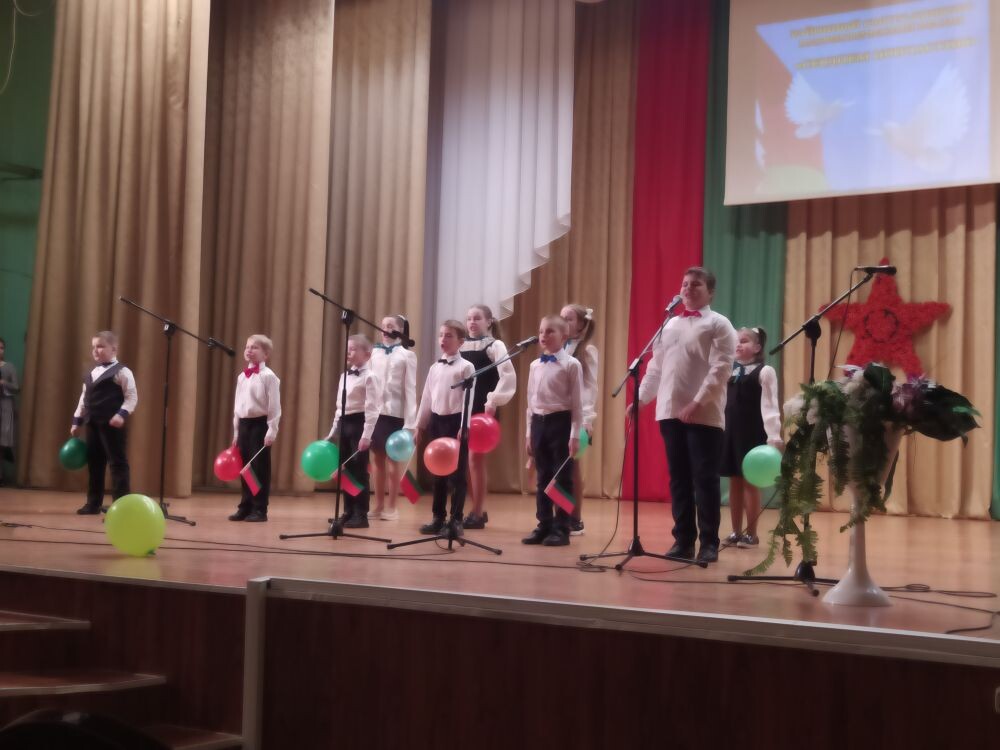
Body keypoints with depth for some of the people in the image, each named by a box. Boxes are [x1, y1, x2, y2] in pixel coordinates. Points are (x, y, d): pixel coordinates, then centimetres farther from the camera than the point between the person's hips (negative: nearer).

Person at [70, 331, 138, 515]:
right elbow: (84, 399, 22)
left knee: (117, 463, -5)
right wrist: (77, 420, 19)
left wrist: (122, 414, -24)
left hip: (112, 424, -8)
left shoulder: (122, 372, -7)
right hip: (93, 424, 8)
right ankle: (93, 503, 20)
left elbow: (132, 397, -12)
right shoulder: (90, 374, 17)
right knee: (94, 463, 12)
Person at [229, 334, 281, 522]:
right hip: (244, 424, 7)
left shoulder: (268, 376, -8)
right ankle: (245, 507, 16)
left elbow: (274, 406, -11)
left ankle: (259, 510, 3)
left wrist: (272, 431, -15)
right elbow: (237, 405, 17)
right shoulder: (241, 376, 13)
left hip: (260, 424, -7)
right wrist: (236, 431, 15)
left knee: (260, 468, -2)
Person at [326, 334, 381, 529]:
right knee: (345, 471, 11)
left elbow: (372, 409, -15)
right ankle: (349, 512, 19)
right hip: (344, 424, 8)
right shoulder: (344, 376, 14)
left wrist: (367, 435, -21)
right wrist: (332, 432, 17)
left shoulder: (369, 377, -10)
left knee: (360, 471, -4)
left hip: (359, 424, -8)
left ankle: (361, 515, 2)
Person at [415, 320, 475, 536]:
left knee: (457, 473, -1)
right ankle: (438, 518, 18)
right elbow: (427, 397, 14)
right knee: (438, 473, 10)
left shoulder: (466, 367, -6)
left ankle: (456, 519, 4)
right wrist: (420, 424, 13)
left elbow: (468, 399, -11)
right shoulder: (434, 368, 11)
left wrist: (463, 427, -17)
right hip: (436, 421, 6)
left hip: (455, 421, -6)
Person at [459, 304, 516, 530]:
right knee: (463, 459, 7)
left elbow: (508, 376, -14)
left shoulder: (495, 345, -3)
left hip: (483, 409, -6)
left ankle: (477, 513, 1)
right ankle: (478, 510, 18)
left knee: (475, 458, -7)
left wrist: (494, 399, -21)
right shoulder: (461, 346, 11)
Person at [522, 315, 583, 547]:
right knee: (542, 478, 10)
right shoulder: (534, 366, 11)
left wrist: (575, 434, -11)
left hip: (560, 422, -5)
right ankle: (544, 526, 16)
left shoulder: (571, 364, -6)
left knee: (562, 478, 0)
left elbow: (577, 402, -7)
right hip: (539, 423, 5)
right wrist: (529, 432, 14)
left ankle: (561, 528, 5)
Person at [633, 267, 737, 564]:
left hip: (704, 415, -5)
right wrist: (641, 397, 11)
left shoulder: (718, 324, 0)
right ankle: (683, 540, 14)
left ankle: (709, 543, 4)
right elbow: (656, 367, 21)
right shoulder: (669, 324, 19)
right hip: (670, 412, 5)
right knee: (679, 479, 8)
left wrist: (698, 403, -19)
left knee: (705, 478, -3)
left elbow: (720, 370, -11)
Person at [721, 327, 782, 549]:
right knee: (734, 482, 8)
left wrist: (774, 436, -18)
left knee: (750, 481, -2)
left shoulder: (765, 371, -4)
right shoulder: (729, 371, 13)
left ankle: (751, 533, 6)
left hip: (753, 433, -5)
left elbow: (769, 406, -11)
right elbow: (722, 402, 14)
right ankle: (736, 531, 15)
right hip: (730, 431, 5)